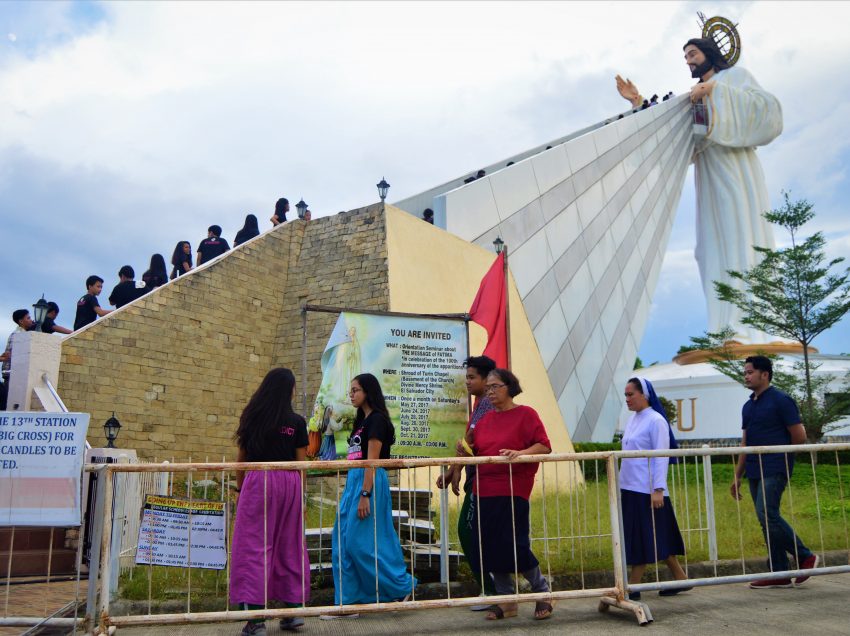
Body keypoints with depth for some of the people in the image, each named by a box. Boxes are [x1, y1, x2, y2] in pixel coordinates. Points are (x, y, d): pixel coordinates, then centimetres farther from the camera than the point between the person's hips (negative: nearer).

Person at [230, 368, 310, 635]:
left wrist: (239, 488, 19)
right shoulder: (296, 422, 2)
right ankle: (294, 609, 19)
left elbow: (241, 458, 8)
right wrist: (301, 497, 11)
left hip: (257, 481, -1)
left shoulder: (252, 417, 4)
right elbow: (301, 463, 3)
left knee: (254, 545, 0)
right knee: (289, 546, 11)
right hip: (289, 483, 1)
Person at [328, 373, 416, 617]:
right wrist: (351, 491, 19)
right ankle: (347, 601, 14)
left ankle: (401, 586, 7)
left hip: (369, 482, -10)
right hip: (354, 481, 10)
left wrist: (365, 495, -21)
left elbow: (372, 461, -17)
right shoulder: (361, 420, 18)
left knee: (361, 542, -8)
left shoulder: (376, 419, -10)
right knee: (343, 542, 8)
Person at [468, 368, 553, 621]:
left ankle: (543, 592, 17)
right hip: (485, 492, 6)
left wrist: (520, 452, -24)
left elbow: (544, 446, -9)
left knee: (515, 546, -7)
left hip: (513, 491, -6)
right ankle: (506, 601, 21)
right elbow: (475, 452, 22)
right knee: (489, 547, 6)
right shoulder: (485, 420, 14)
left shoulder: (526, 414, -2)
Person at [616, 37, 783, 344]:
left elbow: (767, 106, -5)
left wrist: (715, 90, -12)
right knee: (718, 244, -6)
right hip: (709, 175, 6)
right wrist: (638, 102, 10)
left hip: (734, 170, -6)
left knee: (742, 238, -17)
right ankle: (733, 330, -12)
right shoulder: (695, 96, 28)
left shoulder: (735, 75, 13)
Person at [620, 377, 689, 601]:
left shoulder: (656, 421, -11)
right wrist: (622, 486, 17)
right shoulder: (632, 419, 13)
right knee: (658, 539, 13)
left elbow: (661, 457, -14)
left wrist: (658, 489, -19)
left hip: (647, 490, -8)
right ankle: (680, 578, 23)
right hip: (630, 489, 8)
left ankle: (632, 588, 3)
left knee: (642, 539, -2)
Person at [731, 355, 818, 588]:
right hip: (755, 471, 8)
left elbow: (799, 437, -8)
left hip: (774, 470, -8)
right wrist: (737, 476, 16)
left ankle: (805, 557, 0)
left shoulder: (781, 401, -7)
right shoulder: (748, 406, 16)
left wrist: (776, 450, 5)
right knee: (767, 520, 7)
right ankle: (779, 574, 12)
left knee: (767, 515, -17)